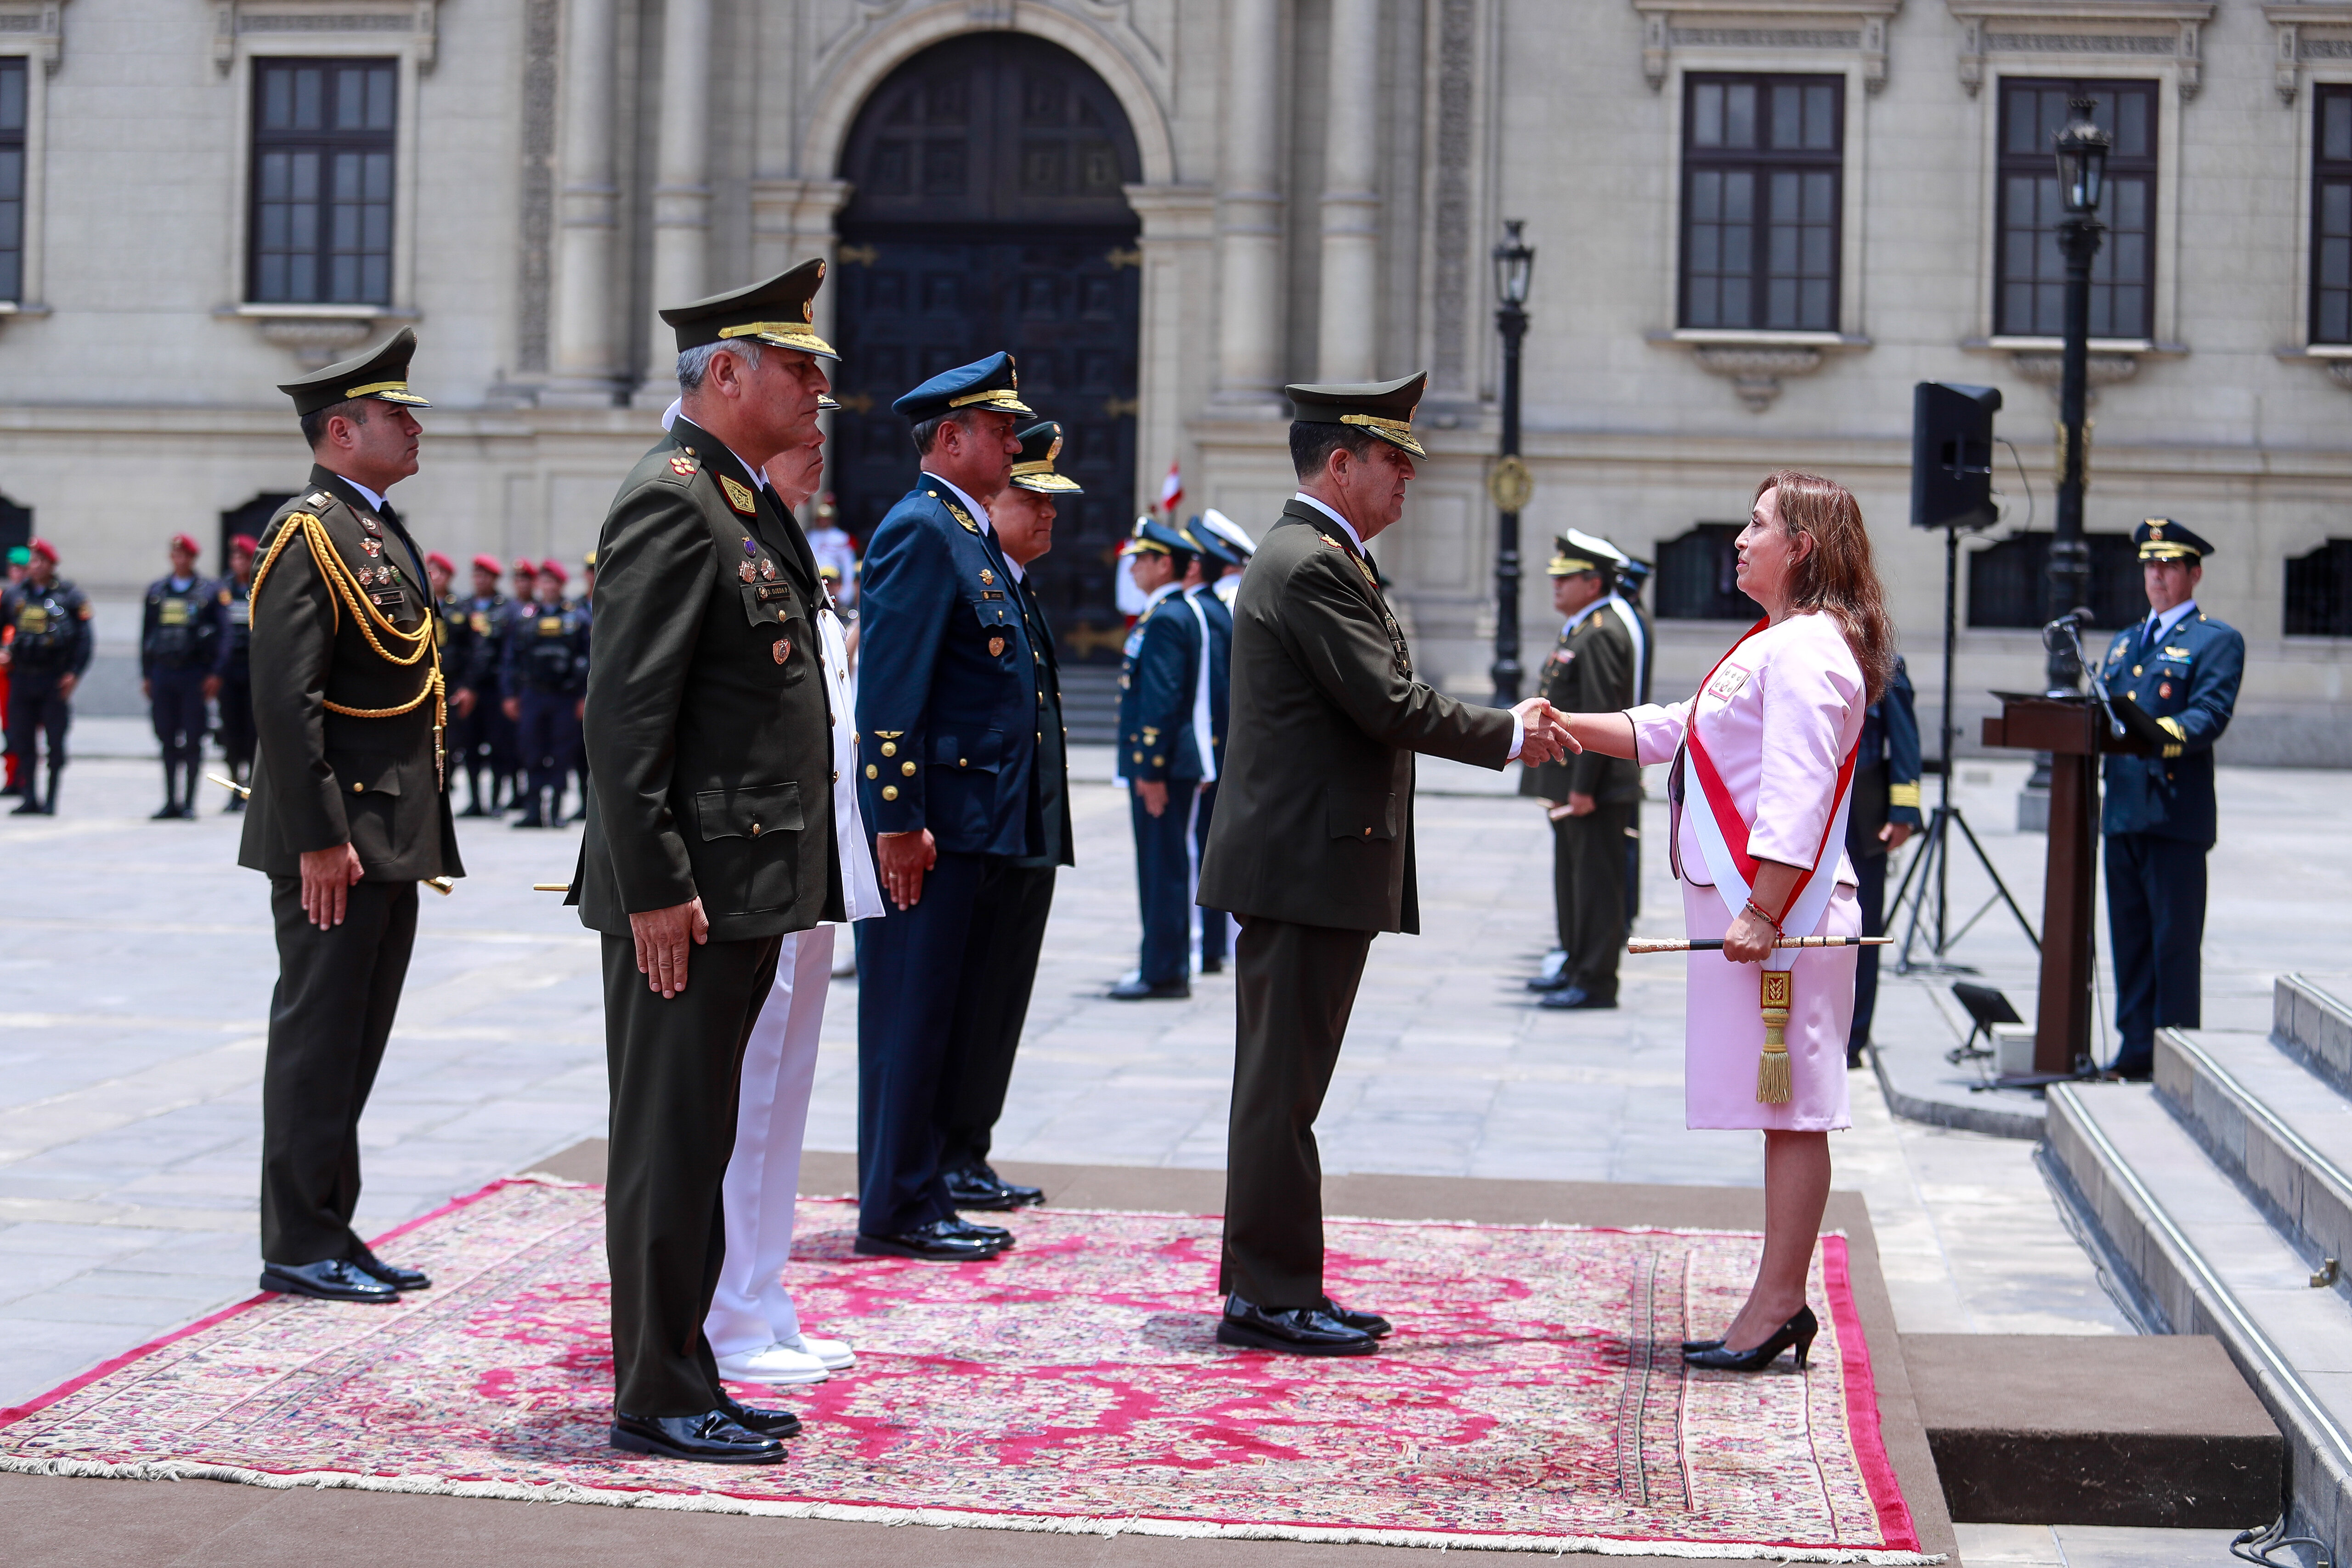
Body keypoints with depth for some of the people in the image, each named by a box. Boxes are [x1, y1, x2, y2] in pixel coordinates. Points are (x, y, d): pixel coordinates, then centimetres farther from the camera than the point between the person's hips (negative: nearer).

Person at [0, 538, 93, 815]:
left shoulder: (71, 597, 0)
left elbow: (85, 639, -2)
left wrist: (74, 673, -10)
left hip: (55, 678, -3)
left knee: (56, 741, -1)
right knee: (22, 740, 4)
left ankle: (51, 799, 6)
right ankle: (30, 798, 11)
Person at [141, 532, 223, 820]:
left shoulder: (207, 592, 4)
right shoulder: (156, 591, 13)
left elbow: (218, 634, 1)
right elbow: (147, 633, 15)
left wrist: (215, 675, -7)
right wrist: (146, 675, 9)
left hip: (195, 674, -3)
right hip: (163, 673, 3)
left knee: (193, 740, -2)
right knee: (168, 740, 5)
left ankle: (189, 802, 4)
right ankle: (171, 802, 11)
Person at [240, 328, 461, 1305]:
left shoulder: (386, 534, 17)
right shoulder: (308, 533, -12)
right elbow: (285, 699, -19)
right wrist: (318, 839, -22)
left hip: (391, 839, 9)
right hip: (337, 840, -9)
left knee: (355, 1042, 13)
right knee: (319, 1038, -3)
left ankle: (332, 1234, 21)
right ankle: (300, 1248, 5)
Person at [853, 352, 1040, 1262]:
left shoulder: (970, 536, 18)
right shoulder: (919, 530, -12)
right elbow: (889, 686, -19)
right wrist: (899, 820, -23)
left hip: (973, 821, 10)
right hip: (928, 823, -10)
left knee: (934, 1017, 13)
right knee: (909, 1016, -3)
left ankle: (924, 1203, 20)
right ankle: (895, 1212, 3)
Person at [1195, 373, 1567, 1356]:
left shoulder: (1315, 557, 18)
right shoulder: (1313, 565, -16)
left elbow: (1377, 705, 18)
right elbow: (1390, 705, -19)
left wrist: (1511, 728, 10)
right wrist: (1508, 735, -7)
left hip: (1303, 862, 11)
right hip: (1307, 865, -11)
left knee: (1280, 1083, 14)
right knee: (1282, 1085, -5)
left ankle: (1268, 1285, 21)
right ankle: (1271, 1296, 1)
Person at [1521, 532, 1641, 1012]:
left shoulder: (1600, 636, -16)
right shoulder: (1578, 631, 17)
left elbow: (1601, 717, -21)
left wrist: (1582, 788, -22)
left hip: (1596, 788, -11)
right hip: (1570, 782, 11)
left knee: (1596, 880, -5)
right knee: (1572, 876, 17)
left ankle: (1596, 982, -2)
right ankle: (1577, 965, 26)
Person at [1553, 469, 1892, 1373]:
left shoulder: (1806, 649, -13)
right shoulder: (1774, 645, 20)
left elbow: (1797, 799, -21)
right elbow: (1669, 732, 26)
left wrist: (1761, 913, -25)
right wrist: (1569, 727, 18)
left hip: (1784, 907, -10)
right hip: (1744, 903, 10)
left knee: (1792, 1109, -6)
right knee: (1784, 1110, 11)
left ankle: (1778, 1306, -3)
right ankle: (1779, 1305, 16)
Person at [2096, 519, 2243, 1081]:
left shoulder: (2217, 641, 0)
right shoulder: (2124, 643, 23)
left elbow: (2212, 714, -13)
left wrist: (2167, 732, -32)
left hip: (2177, 813, -7)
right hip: (2122, 808, 7)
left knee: (2175, 939, -4)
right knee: (2128, 935, 9)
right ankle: (2136, 1049, 16)